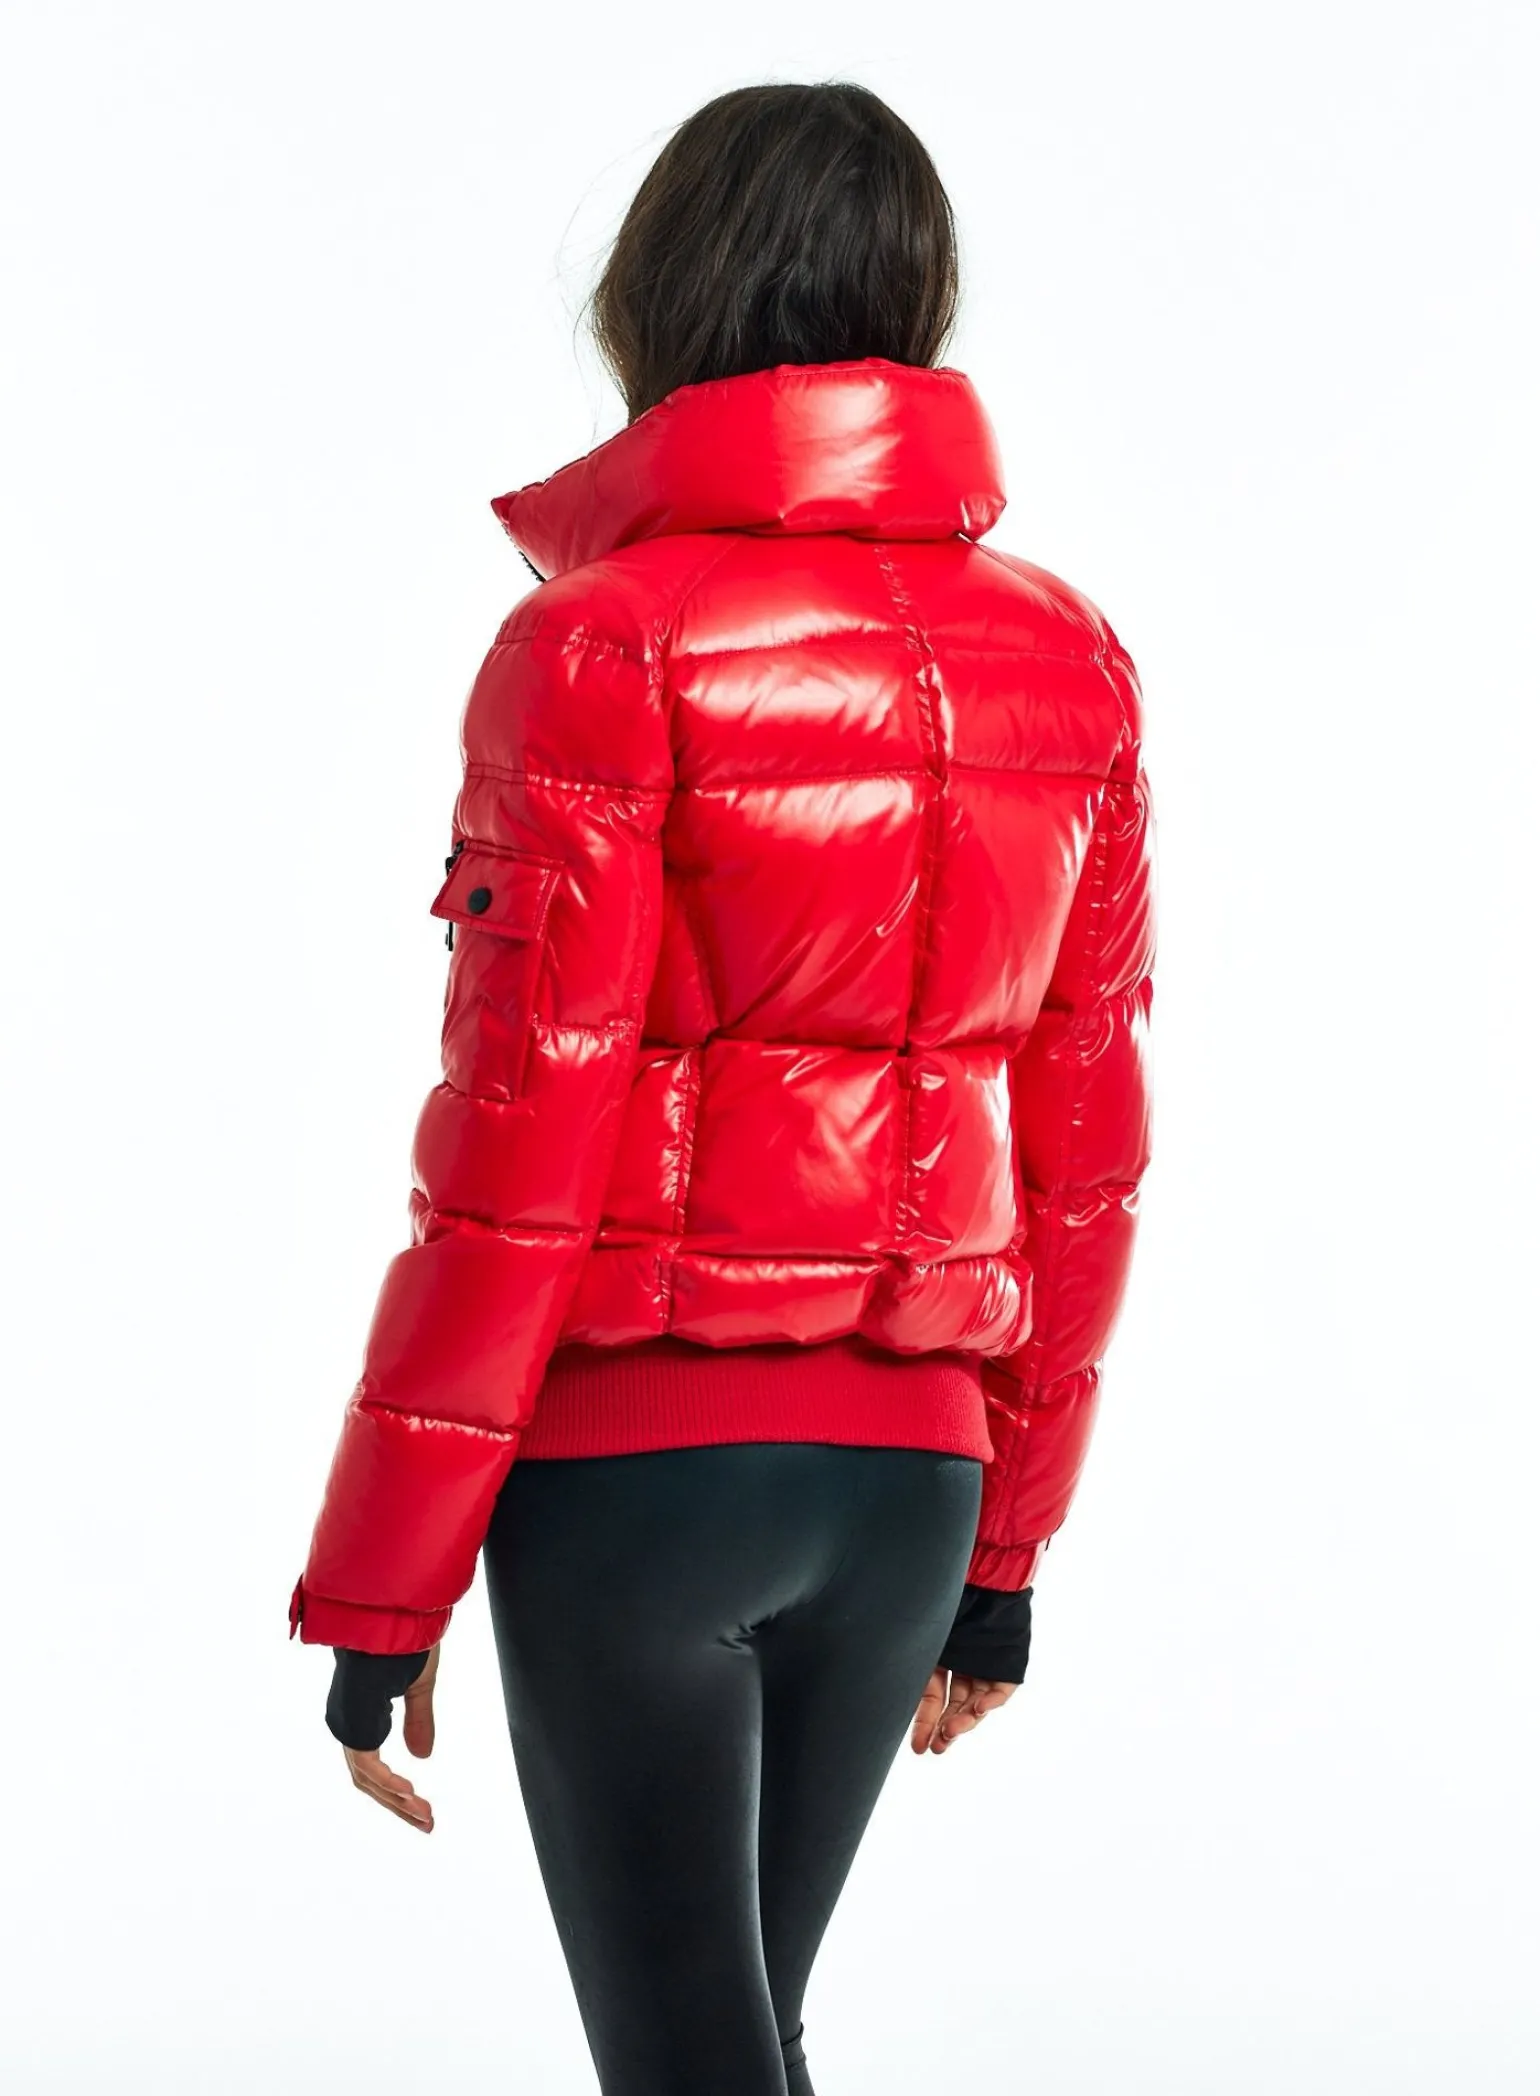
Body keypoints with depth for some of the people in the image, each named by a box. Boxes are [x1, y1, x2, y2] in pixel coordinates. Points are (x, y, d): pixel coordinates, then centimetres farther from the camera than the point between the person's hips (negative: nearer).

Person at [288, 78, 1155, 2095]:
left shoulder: (604, 648, -13)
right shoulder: (1066, 661, 3)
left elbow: (517, 1154, -14)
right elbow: (1082, 1148, 7)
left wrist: (376, 1595, -6)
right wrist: (1008, 1544, 17)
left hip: (634, 1457, -5)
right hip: (909, 1464, 5)